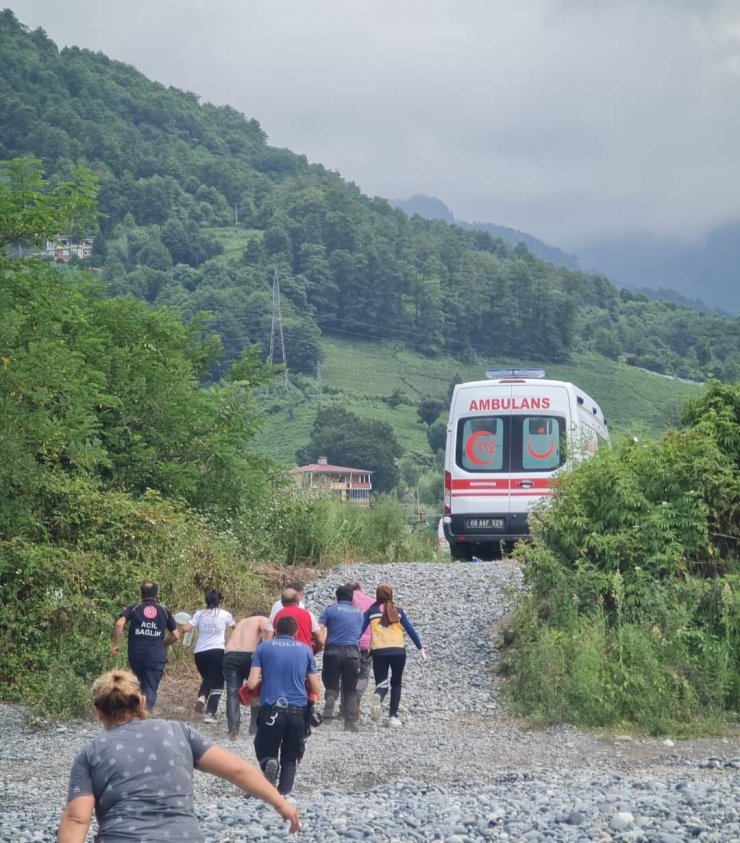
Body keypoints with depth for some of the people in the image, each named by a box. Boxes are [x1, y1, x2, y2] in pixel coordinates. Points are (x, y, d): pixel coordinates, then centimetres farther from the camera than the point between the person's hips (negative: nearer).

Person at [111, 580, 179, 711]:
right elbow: (175, 635, 7)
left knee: (140, 684, 25)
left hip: (136, 655, 1)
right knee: (150, 690, -1)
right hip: (156, 657, -1)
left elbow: (119, 623, -13)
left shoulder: (133, 609, 6)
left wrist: (116, 643, -5)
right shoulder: (165, 611, 8)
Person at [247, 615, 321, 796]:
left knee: (265, 752, 14)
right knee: (291, 758, 14)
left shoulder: (264, 648, 5)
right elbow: (316, 689, 11)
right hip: (298, 711, 1)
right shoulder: (305, 650, 9)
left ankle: (269, 763, -19)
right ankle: (284, 792, -8)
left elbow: (252, 684, -2)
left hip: (271, 710, -1)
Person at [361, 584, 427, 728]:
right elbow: (411, 630, 6)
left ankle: (378, 696, -29)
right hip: (398, 651, 0)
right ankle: (393, 716, 5)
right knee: (396, 683, 16)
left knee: (381, 683, 7)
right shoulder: (398, 611, 10)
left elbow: (360, 631, 4)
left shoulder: (371, 611, 9)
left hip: (379, 651, 0)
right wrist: (421, 649, 9)